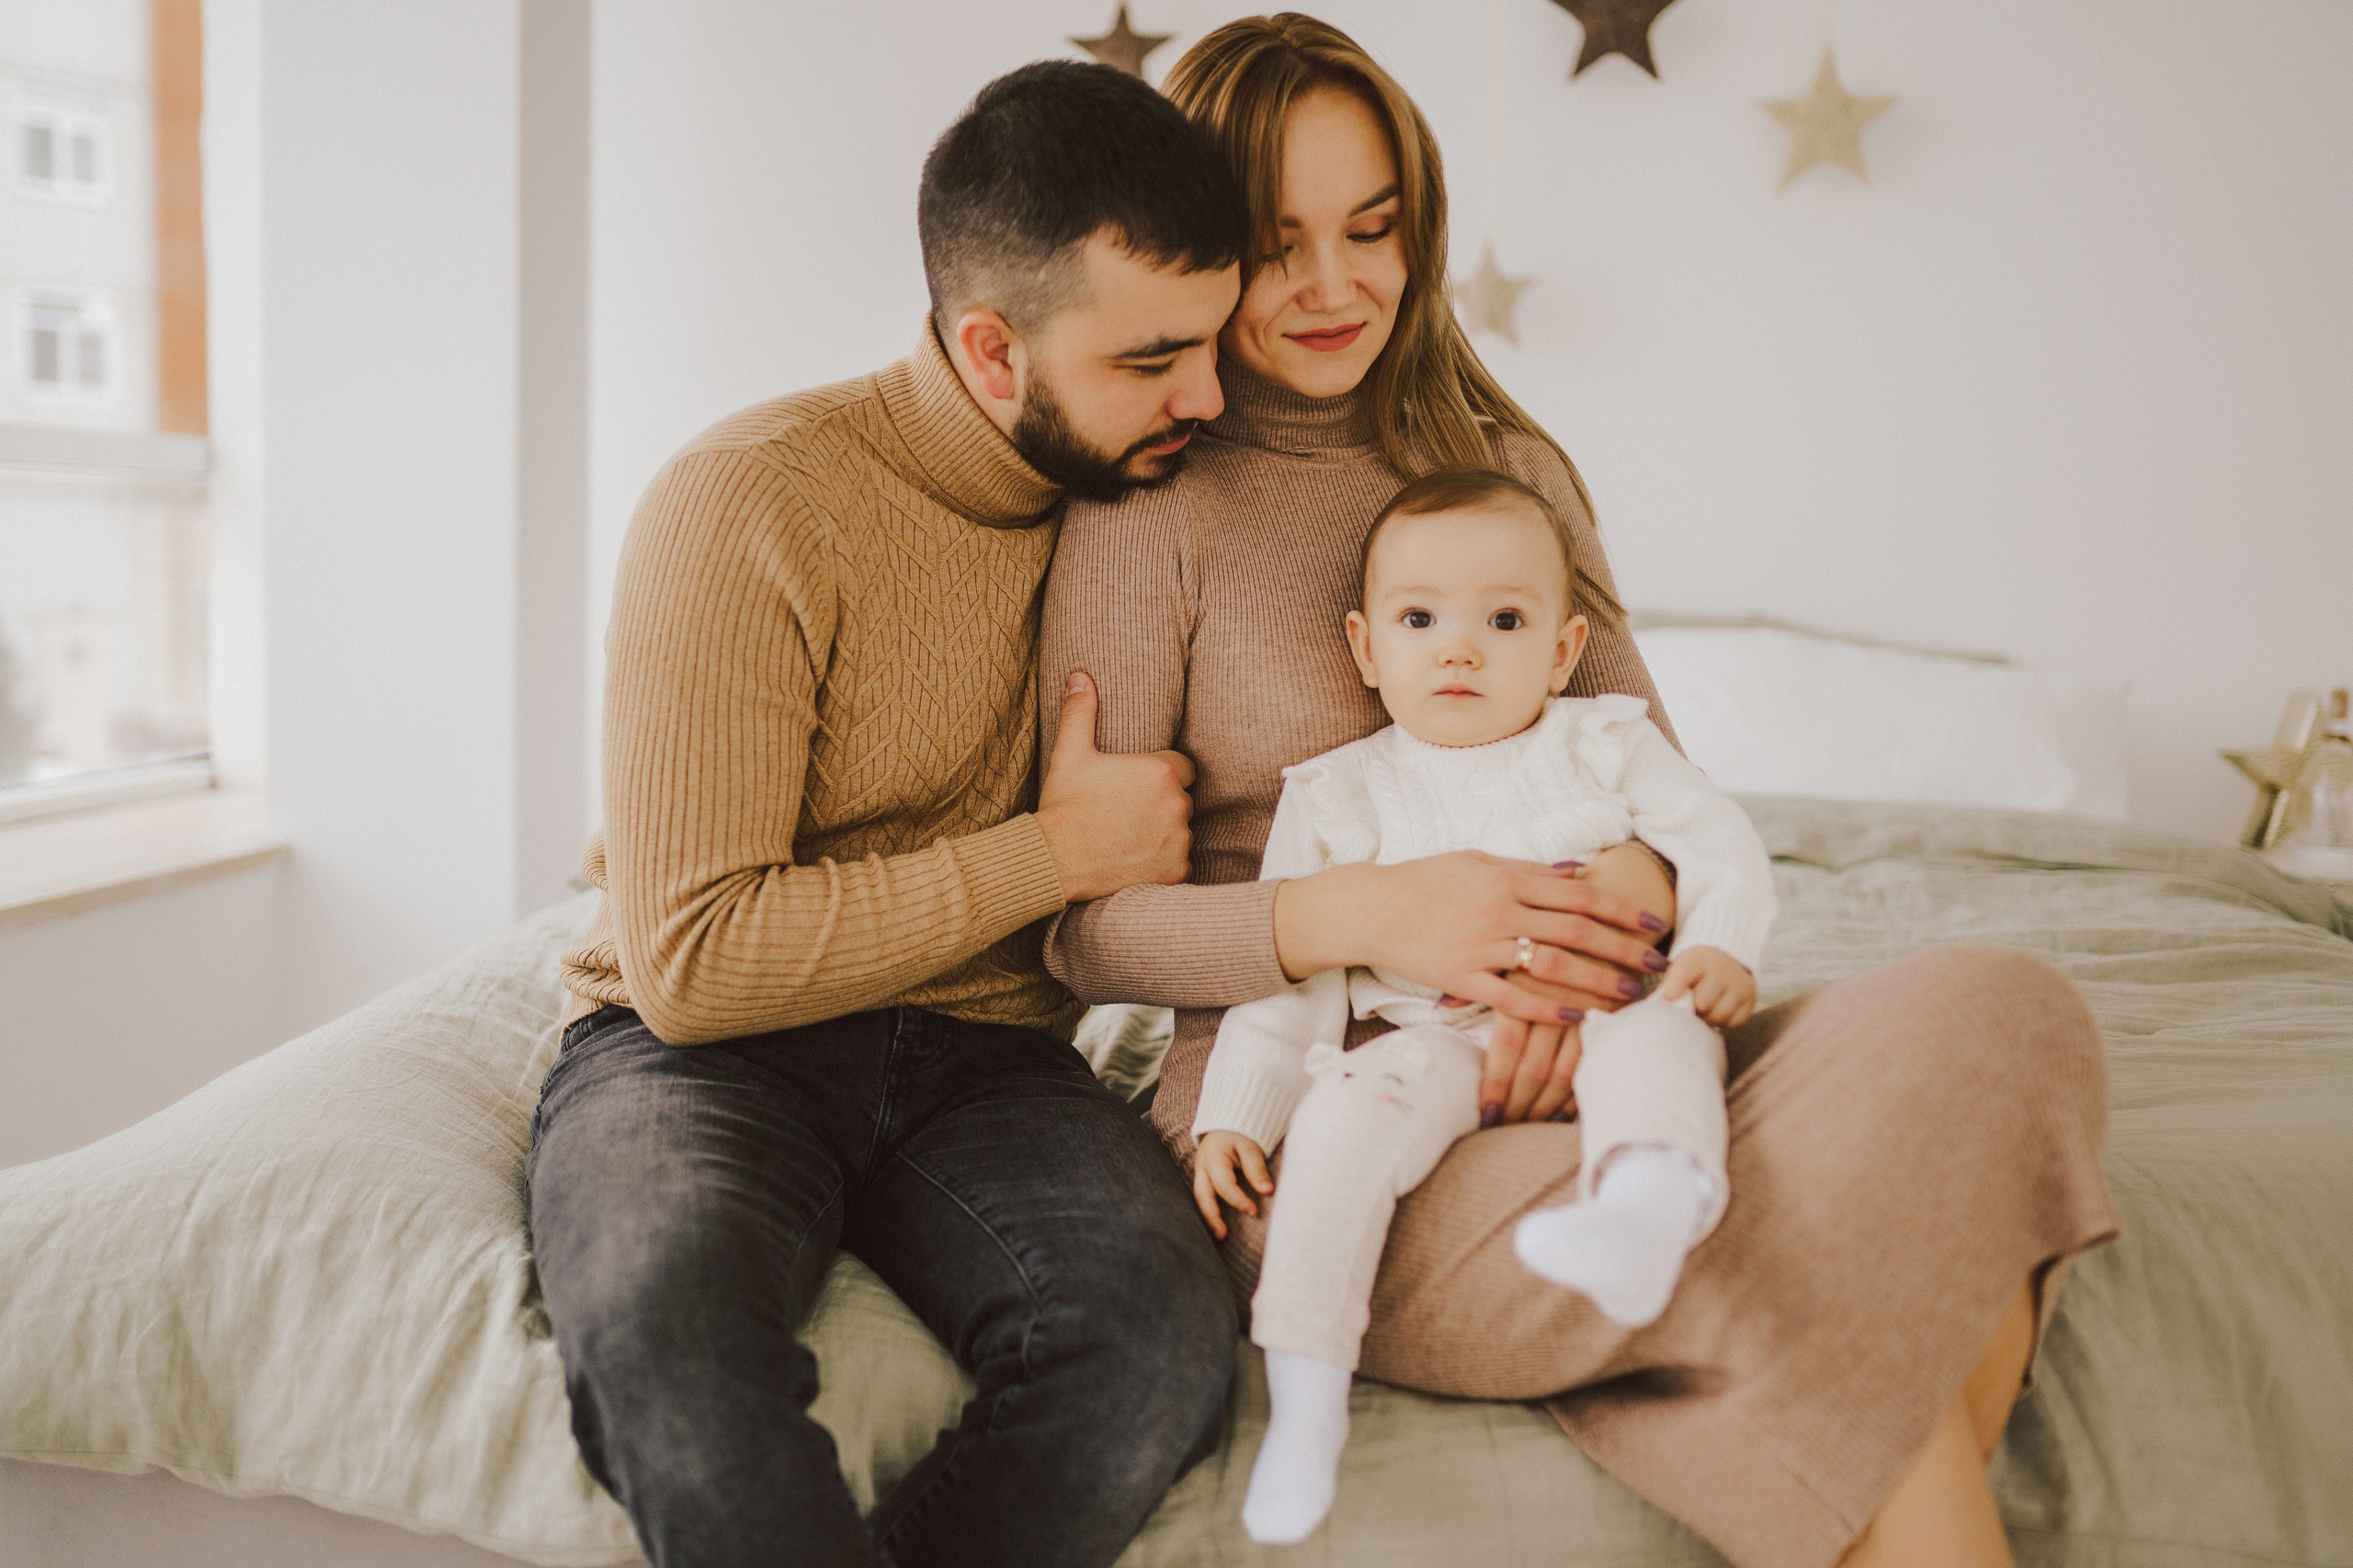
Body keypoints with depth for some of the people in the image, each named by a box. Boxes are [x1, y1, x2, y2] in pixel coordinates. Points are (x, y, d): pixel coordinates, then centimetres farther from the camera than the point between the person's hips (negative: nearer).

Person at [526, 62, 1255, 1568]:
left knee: (1166, 1334, -29)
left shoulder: (1138, 498, 6)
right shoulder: (747, 503, -13)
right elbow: (690, 960, -18)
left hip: (982, 1057, 4)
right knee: (667, 1329, -39)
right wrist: (1055, 853, -13)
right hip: (704, 1045, -3)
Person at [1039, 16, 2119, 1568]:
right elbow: (1088, 929, -4)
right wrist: (1366, 916, -20)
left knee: (1995, 1011, -22)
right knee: (1843, 1281, -28)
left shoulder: (1510, 461, 16)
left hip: (1576, 1058, 5)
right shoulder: (1150, 509, -1)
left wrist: (1618, 903, -11)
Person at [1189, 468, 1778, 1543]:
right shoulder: (1342, 796, 8)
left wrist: (1721, 949, -13)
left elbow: (1721, 847, 8)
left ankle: (1644, 1218, -61)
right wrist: (1233, 1115, -1)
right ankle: (1304, 1396, -26)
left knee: (1657, 1040, -32)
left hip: (1598, 1007, 0)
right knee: (1345, 1110, -28)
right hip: (1439, 1040, 0)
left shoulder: (1605, 745, 11)